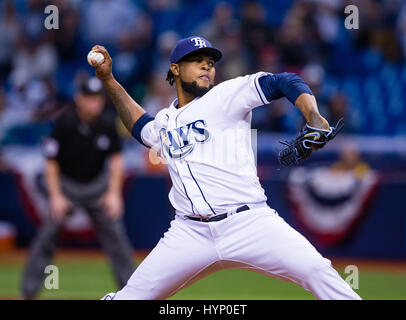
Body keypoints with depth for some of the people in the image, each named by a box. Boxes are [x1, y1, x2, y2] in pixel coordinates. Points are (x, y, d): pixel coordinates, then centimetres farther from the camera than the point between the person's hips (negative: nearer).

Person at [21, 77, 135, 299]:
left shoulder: (107, 125, -12)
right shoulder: (65, 124, -19)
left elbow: (116, 159, -3)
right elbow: (51, 162, -12)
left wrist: (114, 193, -12)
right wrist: (56, 196, -17)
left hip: (97, 185, 2)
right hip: (66, 185, -2)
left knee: (114, 233, -3)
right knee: (48, 232, -10)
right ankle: (29, 288, -2)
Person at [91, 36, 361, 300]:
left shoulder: (226, 96, 3)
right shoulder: (164, 121, 19)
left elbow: (285, 82, -5)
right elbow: (141, 126, 43)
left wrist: (315, 120, -22)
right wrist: (109, 81, 38)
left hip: (249, 223, -4)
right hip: (190, 234, 4)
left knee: (316, 271, -23)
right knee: (134, 294, -1)